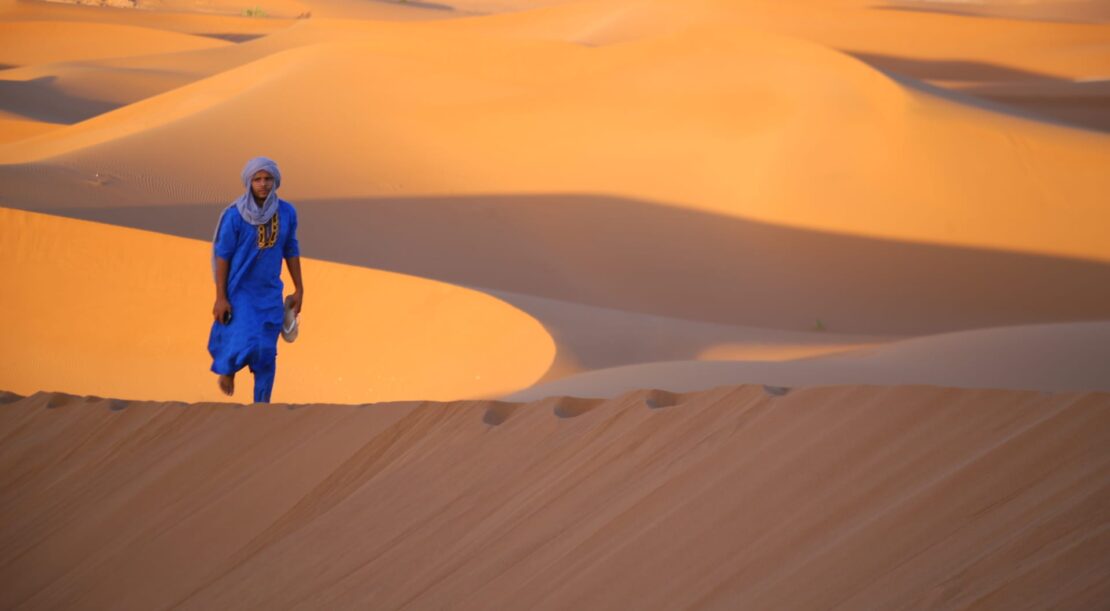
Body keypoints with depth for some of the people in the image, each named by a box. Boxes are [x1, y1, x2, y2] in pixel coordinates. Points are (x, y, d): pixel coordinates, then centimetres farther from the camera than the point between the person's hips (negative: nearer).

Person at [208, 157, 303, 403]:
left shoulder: (287, 212, -6)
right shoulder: (235, 215, -17)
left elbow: (291, 250, 5)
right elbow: (222, 255, -11)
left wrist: (299, 290, 7)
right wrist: (220, 298, -12)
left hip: (270, 293, 3)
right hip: (240, 291, -3)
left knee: (267, 352, 3)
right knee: (245, 344, -11)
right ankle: (227, 367, 25)